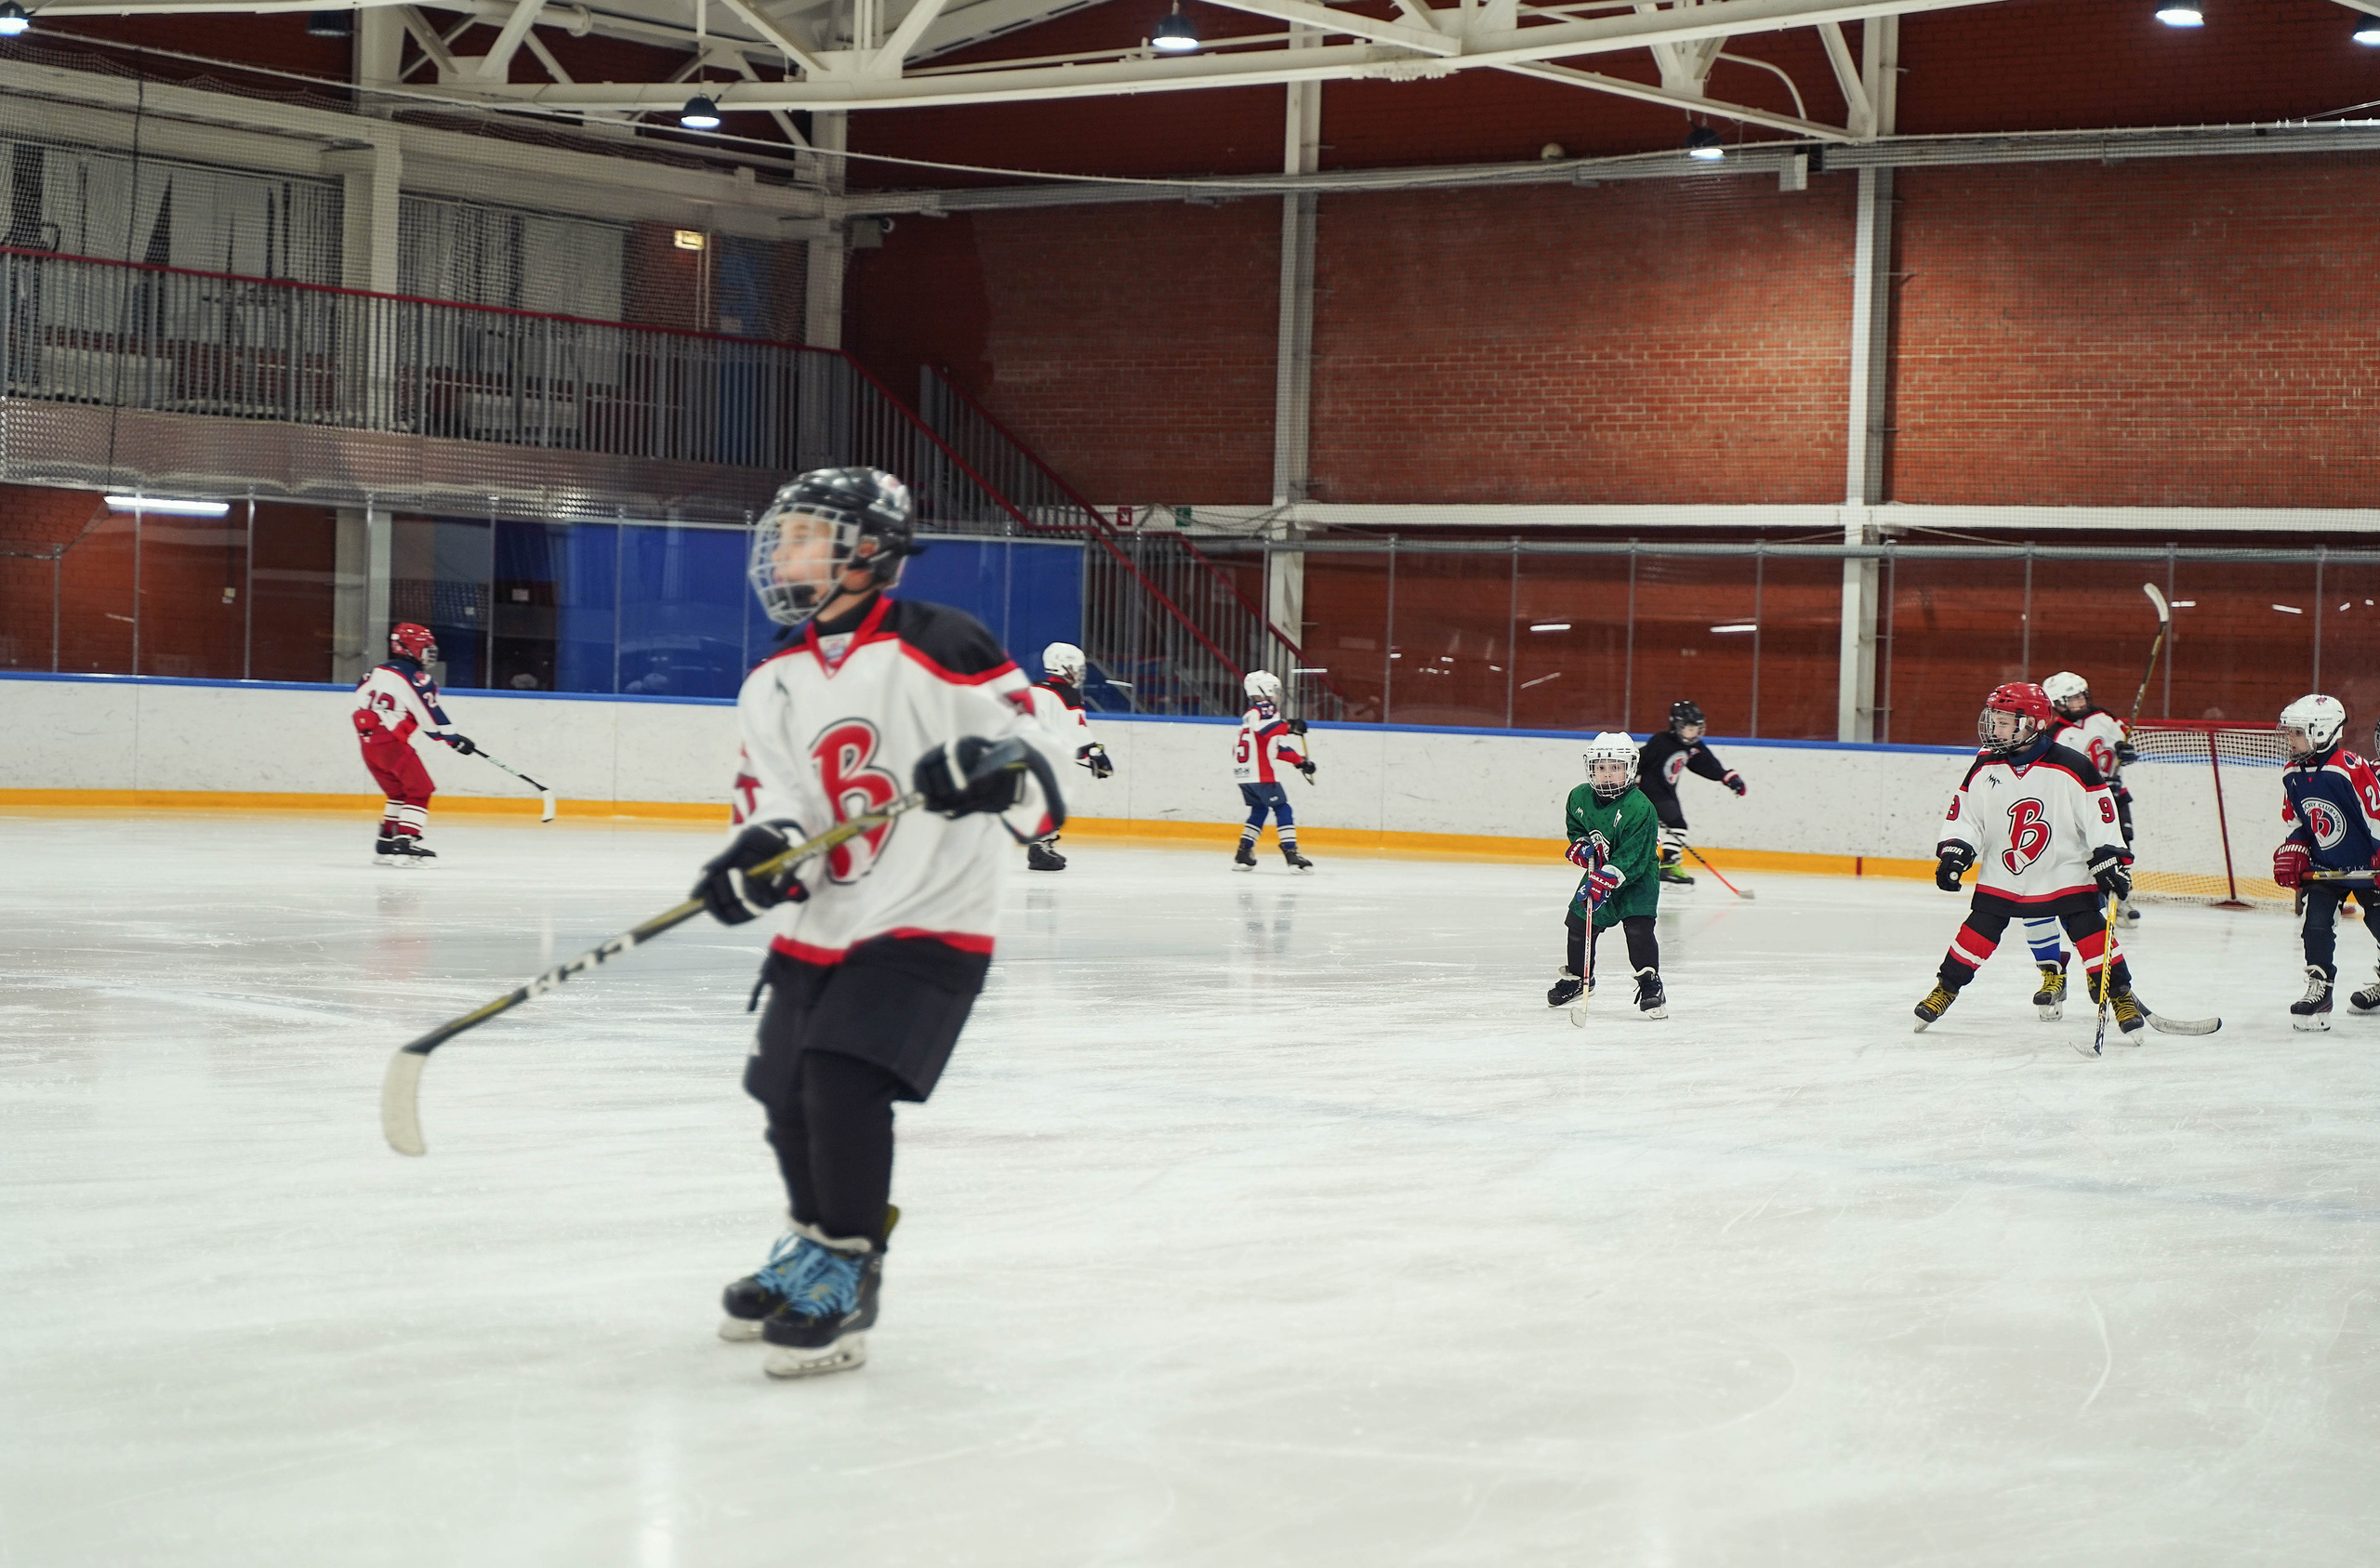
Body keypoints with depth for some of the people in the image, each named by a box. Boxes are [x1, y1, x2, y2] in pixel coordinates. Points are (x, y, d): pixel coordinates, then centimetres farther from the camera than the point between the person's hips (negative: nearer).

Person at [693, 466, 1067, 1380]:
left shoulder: (944, 651, -14)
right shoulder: (775, 684, 8)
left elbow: (1038, 785, -16)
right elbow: (774, 800, 2)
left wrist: (993, 771, -38)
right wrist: (762, 848, -19)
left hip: (926, 927, -7)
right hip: (818, 930, 7)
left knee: (846, 1082, -21)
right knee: (787, 1096, 15)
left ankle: (844, 1279, -7)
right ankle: (814, 1241, 41)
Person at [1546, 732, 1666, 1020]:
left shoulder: (1639, 808, -27)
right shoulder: (1580, 798, -8)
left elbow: (1631, 857, -31)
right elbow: (1574, 826, 14)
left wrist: (1605, 881, -39)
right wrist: (1581, 846, -8)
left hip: (1637, 876, -6)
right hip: (1597, 871, 6)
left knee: (1638, 926, -22)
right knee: (1579, 924, 9)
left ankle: (1650, 984, -12)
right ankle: (1578, 978, 32)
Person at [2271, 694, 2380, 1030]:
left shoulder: (2351, 769, -24)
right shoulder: (2292, 775, -2)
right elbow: (2294, 820, 12)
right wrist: (2290, 853, -1)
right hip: (2323, 865, 5)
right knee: (2314, 923, -11)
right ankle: (2318, 990, -7)